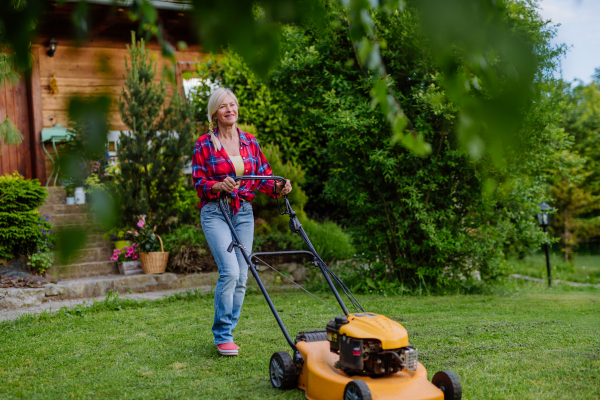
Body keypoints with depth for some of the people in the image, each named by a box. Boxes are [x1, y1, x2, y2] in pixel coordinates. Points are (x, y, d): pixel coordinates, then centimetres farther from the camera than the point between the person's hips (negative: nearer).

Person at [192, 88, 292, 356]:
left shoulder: (250, 142, 10)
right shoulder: (204, 145, -1)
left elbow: (263, 176, 10)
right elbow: (199, 183, -4)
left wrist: (278, 187, -10)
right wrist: (220, 186, -23)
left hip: (244, 212, 4)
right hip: (215, 213, -4)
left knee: (241, 276, 3)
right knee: (230, 271, -17)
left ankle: (227, 331, 18)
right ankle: (222, 336, -3)